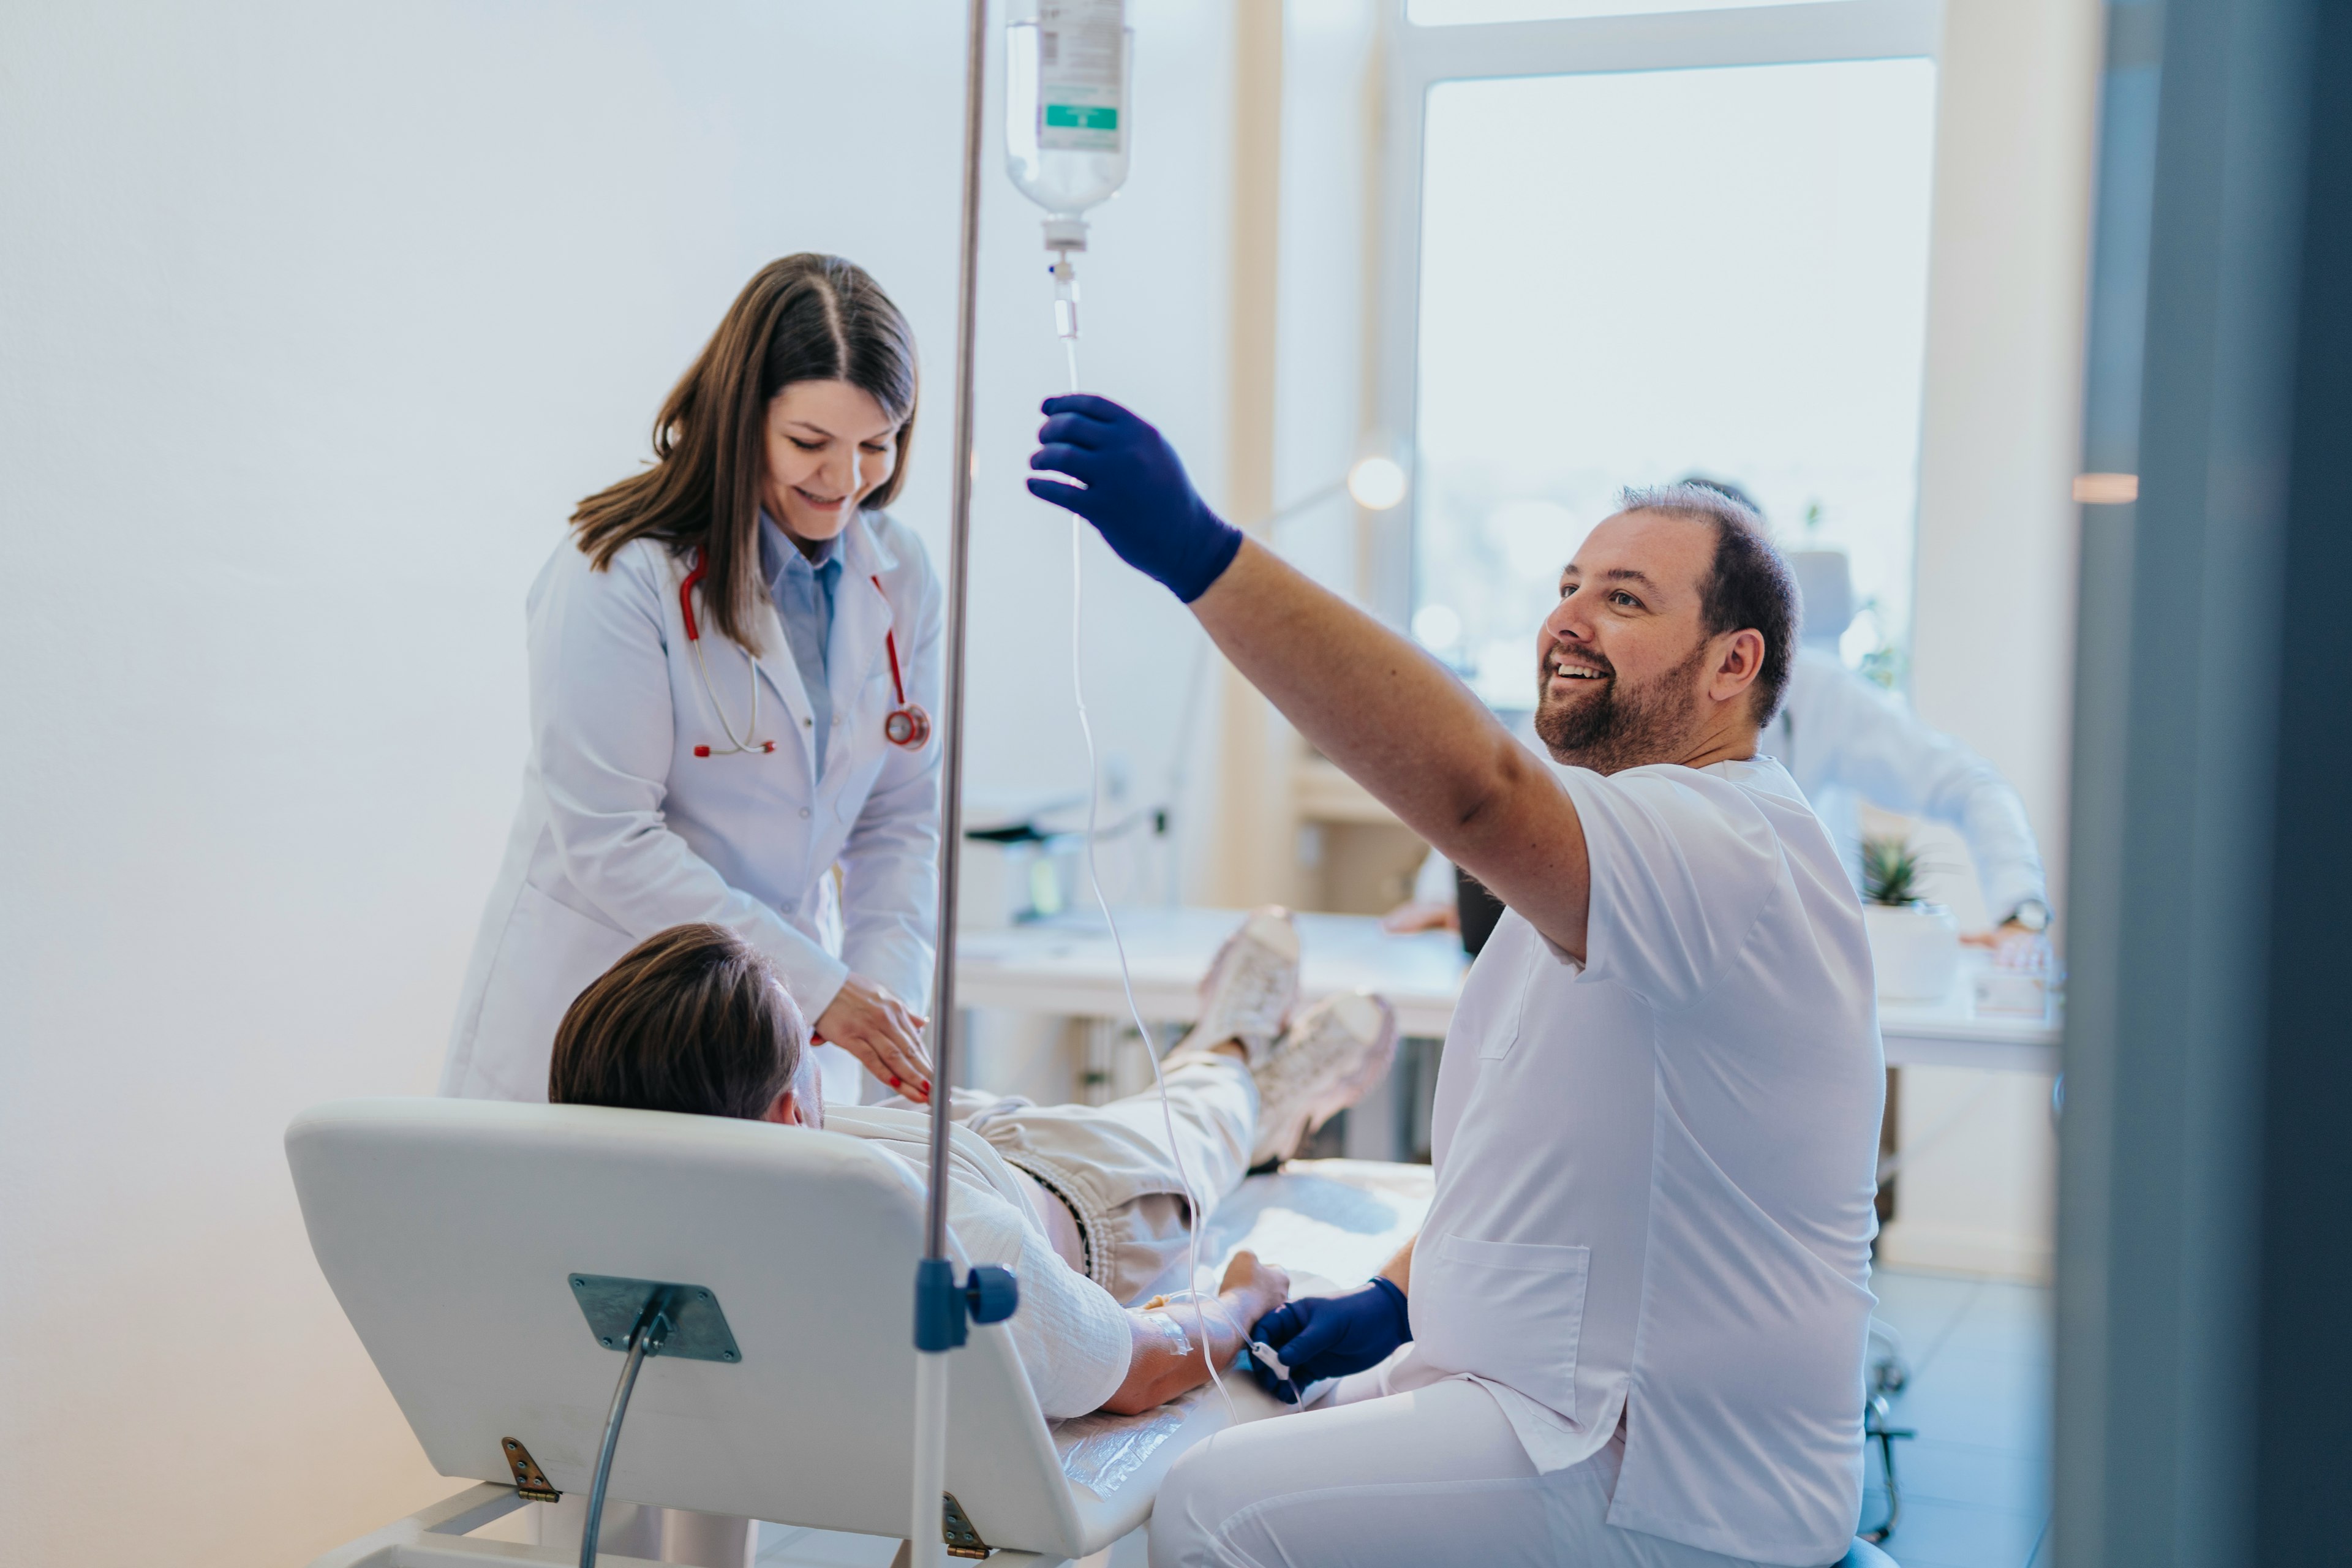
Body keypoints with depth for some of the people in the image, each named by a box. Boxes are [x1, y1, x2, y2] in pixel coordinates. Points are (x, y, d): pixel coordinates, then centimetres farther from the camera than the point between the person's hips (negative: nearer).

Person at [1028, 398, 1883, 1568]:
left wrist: (1198, 552, -45)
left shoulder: (1732, 850, -21)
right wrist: (1395, 1297, 9)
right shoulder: (1644, 848, 16)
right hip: (1547, 1392, 10)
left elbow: (1477, 796, -41)